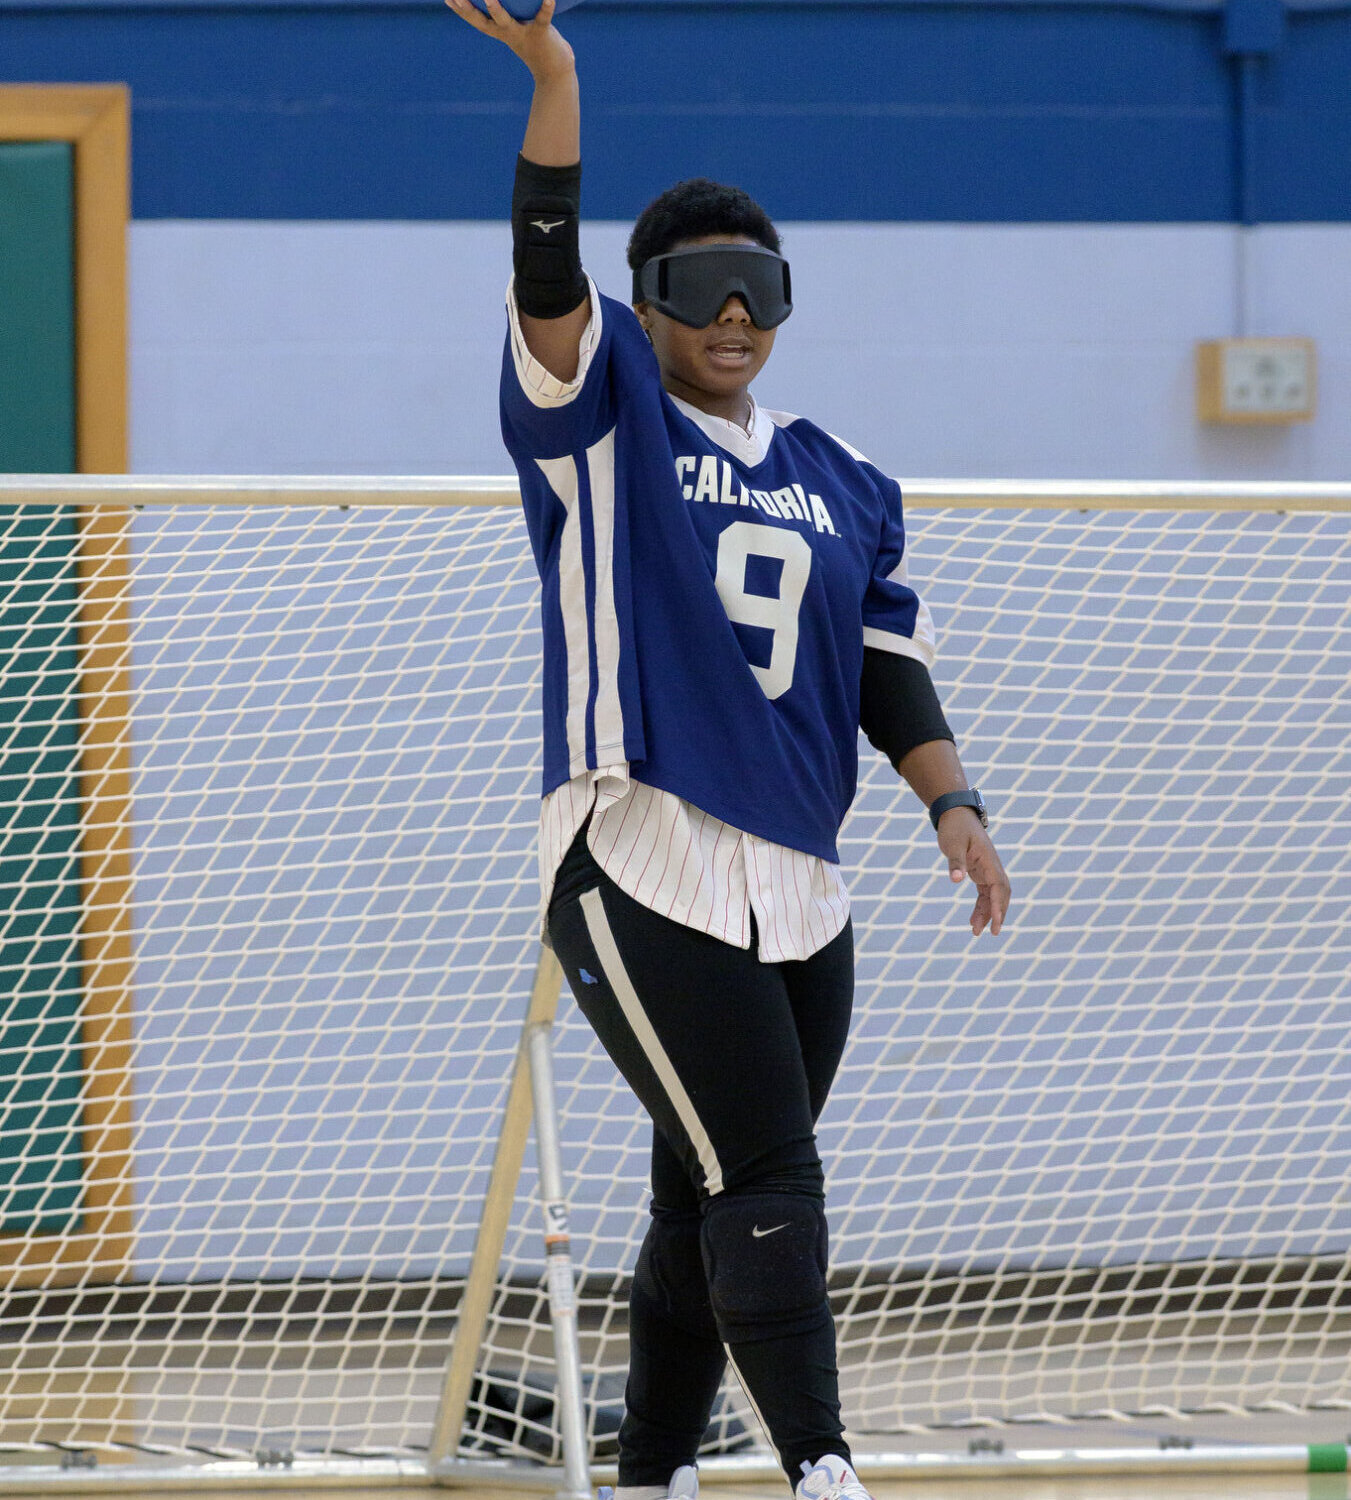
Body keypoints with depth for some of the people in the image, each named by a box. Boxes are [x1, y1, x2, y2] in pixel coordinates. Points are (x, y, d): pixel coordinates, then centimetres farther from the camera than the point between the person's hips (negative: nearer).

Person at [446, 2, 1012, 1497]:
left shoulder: (844, 481, 17)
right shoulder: (599, 418, 3)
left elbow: (890, 672, 16)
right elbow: (546, 268, -12)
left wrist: (951, 803, -1)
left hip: (797, 894, 5)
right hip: (639, 875, -5)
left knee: (710, 1207, 9)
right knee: (764, 1182, -15)